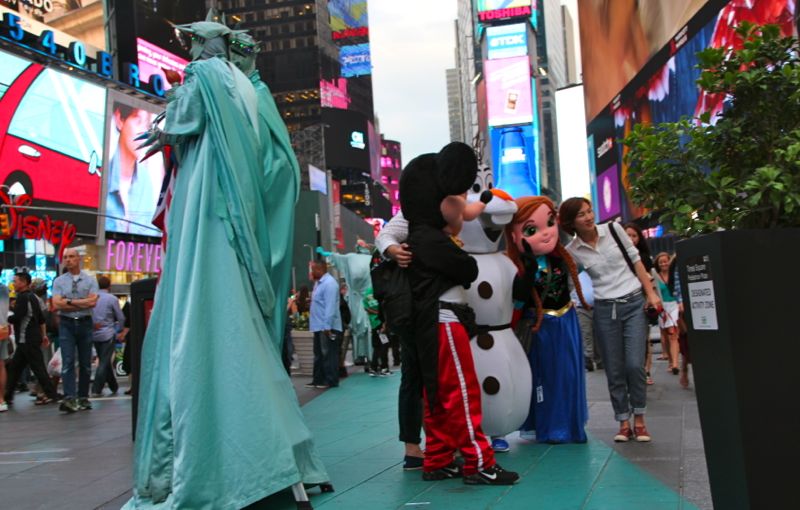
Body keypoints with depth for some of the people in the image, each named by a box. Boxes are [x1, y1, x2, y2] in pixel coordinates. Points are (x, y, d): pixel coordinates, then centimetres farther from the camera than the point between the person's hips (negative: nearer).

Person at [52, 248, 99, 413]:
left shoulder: (90, 280, 5)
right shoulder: (59, 281, 5)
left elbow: (93, 301, -9)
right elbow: (57, 304, -7)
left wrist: (70, 302, -10)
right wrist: (82, 304, -8)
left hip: (85, 323, 1)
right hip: (66, 324, -1)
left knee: (85, 363, 6)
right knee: (68, 362, -12)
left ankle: (83, 398, 16)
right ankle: (69, 399, -19)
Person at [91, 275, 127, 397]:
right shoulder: (112, 299, -8)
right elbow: (121, 318, -4)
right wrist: (120, 331, 12)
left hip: (95, 334, 5)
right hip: (108, 334, -5)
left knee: (103, 361, 15)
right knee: (104, 362, -2)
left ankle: (114, 387, 24)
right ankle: (96, 390, -7)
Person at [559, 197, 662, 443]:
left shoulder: (613, 229, -1)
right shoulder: (572, 251, -2)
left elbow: (636, 260, 5)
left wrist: (651, 293, 1)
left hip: (634, 303, 0)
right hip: (605, 310, 1)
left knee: (635, 365, -9)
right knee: (614, 370, 2)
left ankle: (639, 420, 8)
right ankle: (624, 422, 14)